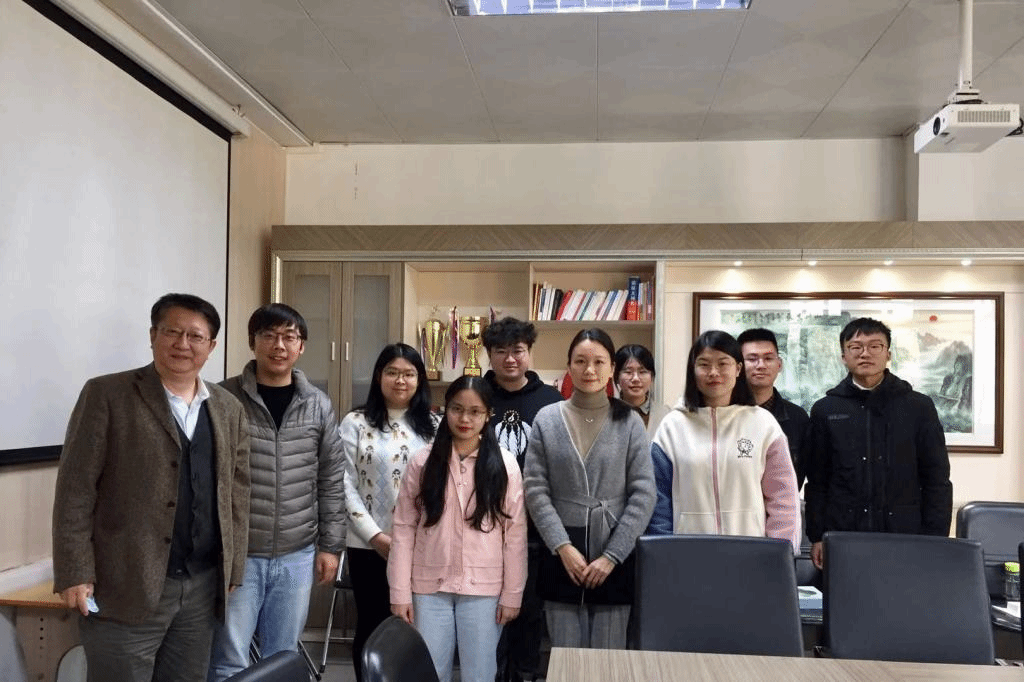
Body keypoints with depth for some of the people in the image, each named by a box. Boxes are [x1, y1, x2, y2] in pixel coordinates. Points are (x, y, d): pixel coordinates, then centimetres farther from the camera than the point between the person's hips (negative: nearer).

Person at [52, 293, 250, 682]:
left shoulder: (228, 409, 8)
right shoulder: (107, 395, -4)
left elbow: (236, 495, 10)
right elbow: (75, 491, -7)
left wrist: (233, 571, 7)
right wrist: (74, 574, -11)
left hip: (203, 587, 4)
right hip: (125, 587, -4)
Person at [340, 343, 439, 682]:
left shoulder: (433, 426, 7)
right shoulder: (356, 423, 0)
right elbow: (345, 486, -4)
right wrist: (376, 536, -10)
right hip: (369, 545, -1)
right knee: (371, 627, 11)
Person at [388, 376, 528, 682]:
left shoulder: (505, 464, -4)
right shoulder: (422, 461, -2)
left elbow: (515, 533, -2)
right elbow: (404, 529, -2)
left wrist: (512, 594, -3)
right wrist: (400, 592, -4)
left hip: (484, 589, -1)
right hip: (429, 587, 1)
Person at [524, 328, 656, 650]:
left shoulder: (629, 422, -1)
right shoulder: (547, 419, 1)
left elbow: (643, 494, -4)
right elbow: (535, 490, -1)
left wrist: (612, 556, -9)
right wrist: (563, 546, -10)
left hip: (615, 557, 0)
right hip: (561, 555, 1)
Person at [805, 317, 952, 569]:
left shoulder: (919, 407, 4)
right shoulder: (825, 410, 6)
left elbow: (937, 481, 5)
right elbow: (816, 482, 7)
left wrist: (934, 542, -1)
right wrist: (817, 537, 2)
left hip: (905, 539, 0)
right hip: (841, 540, 1)